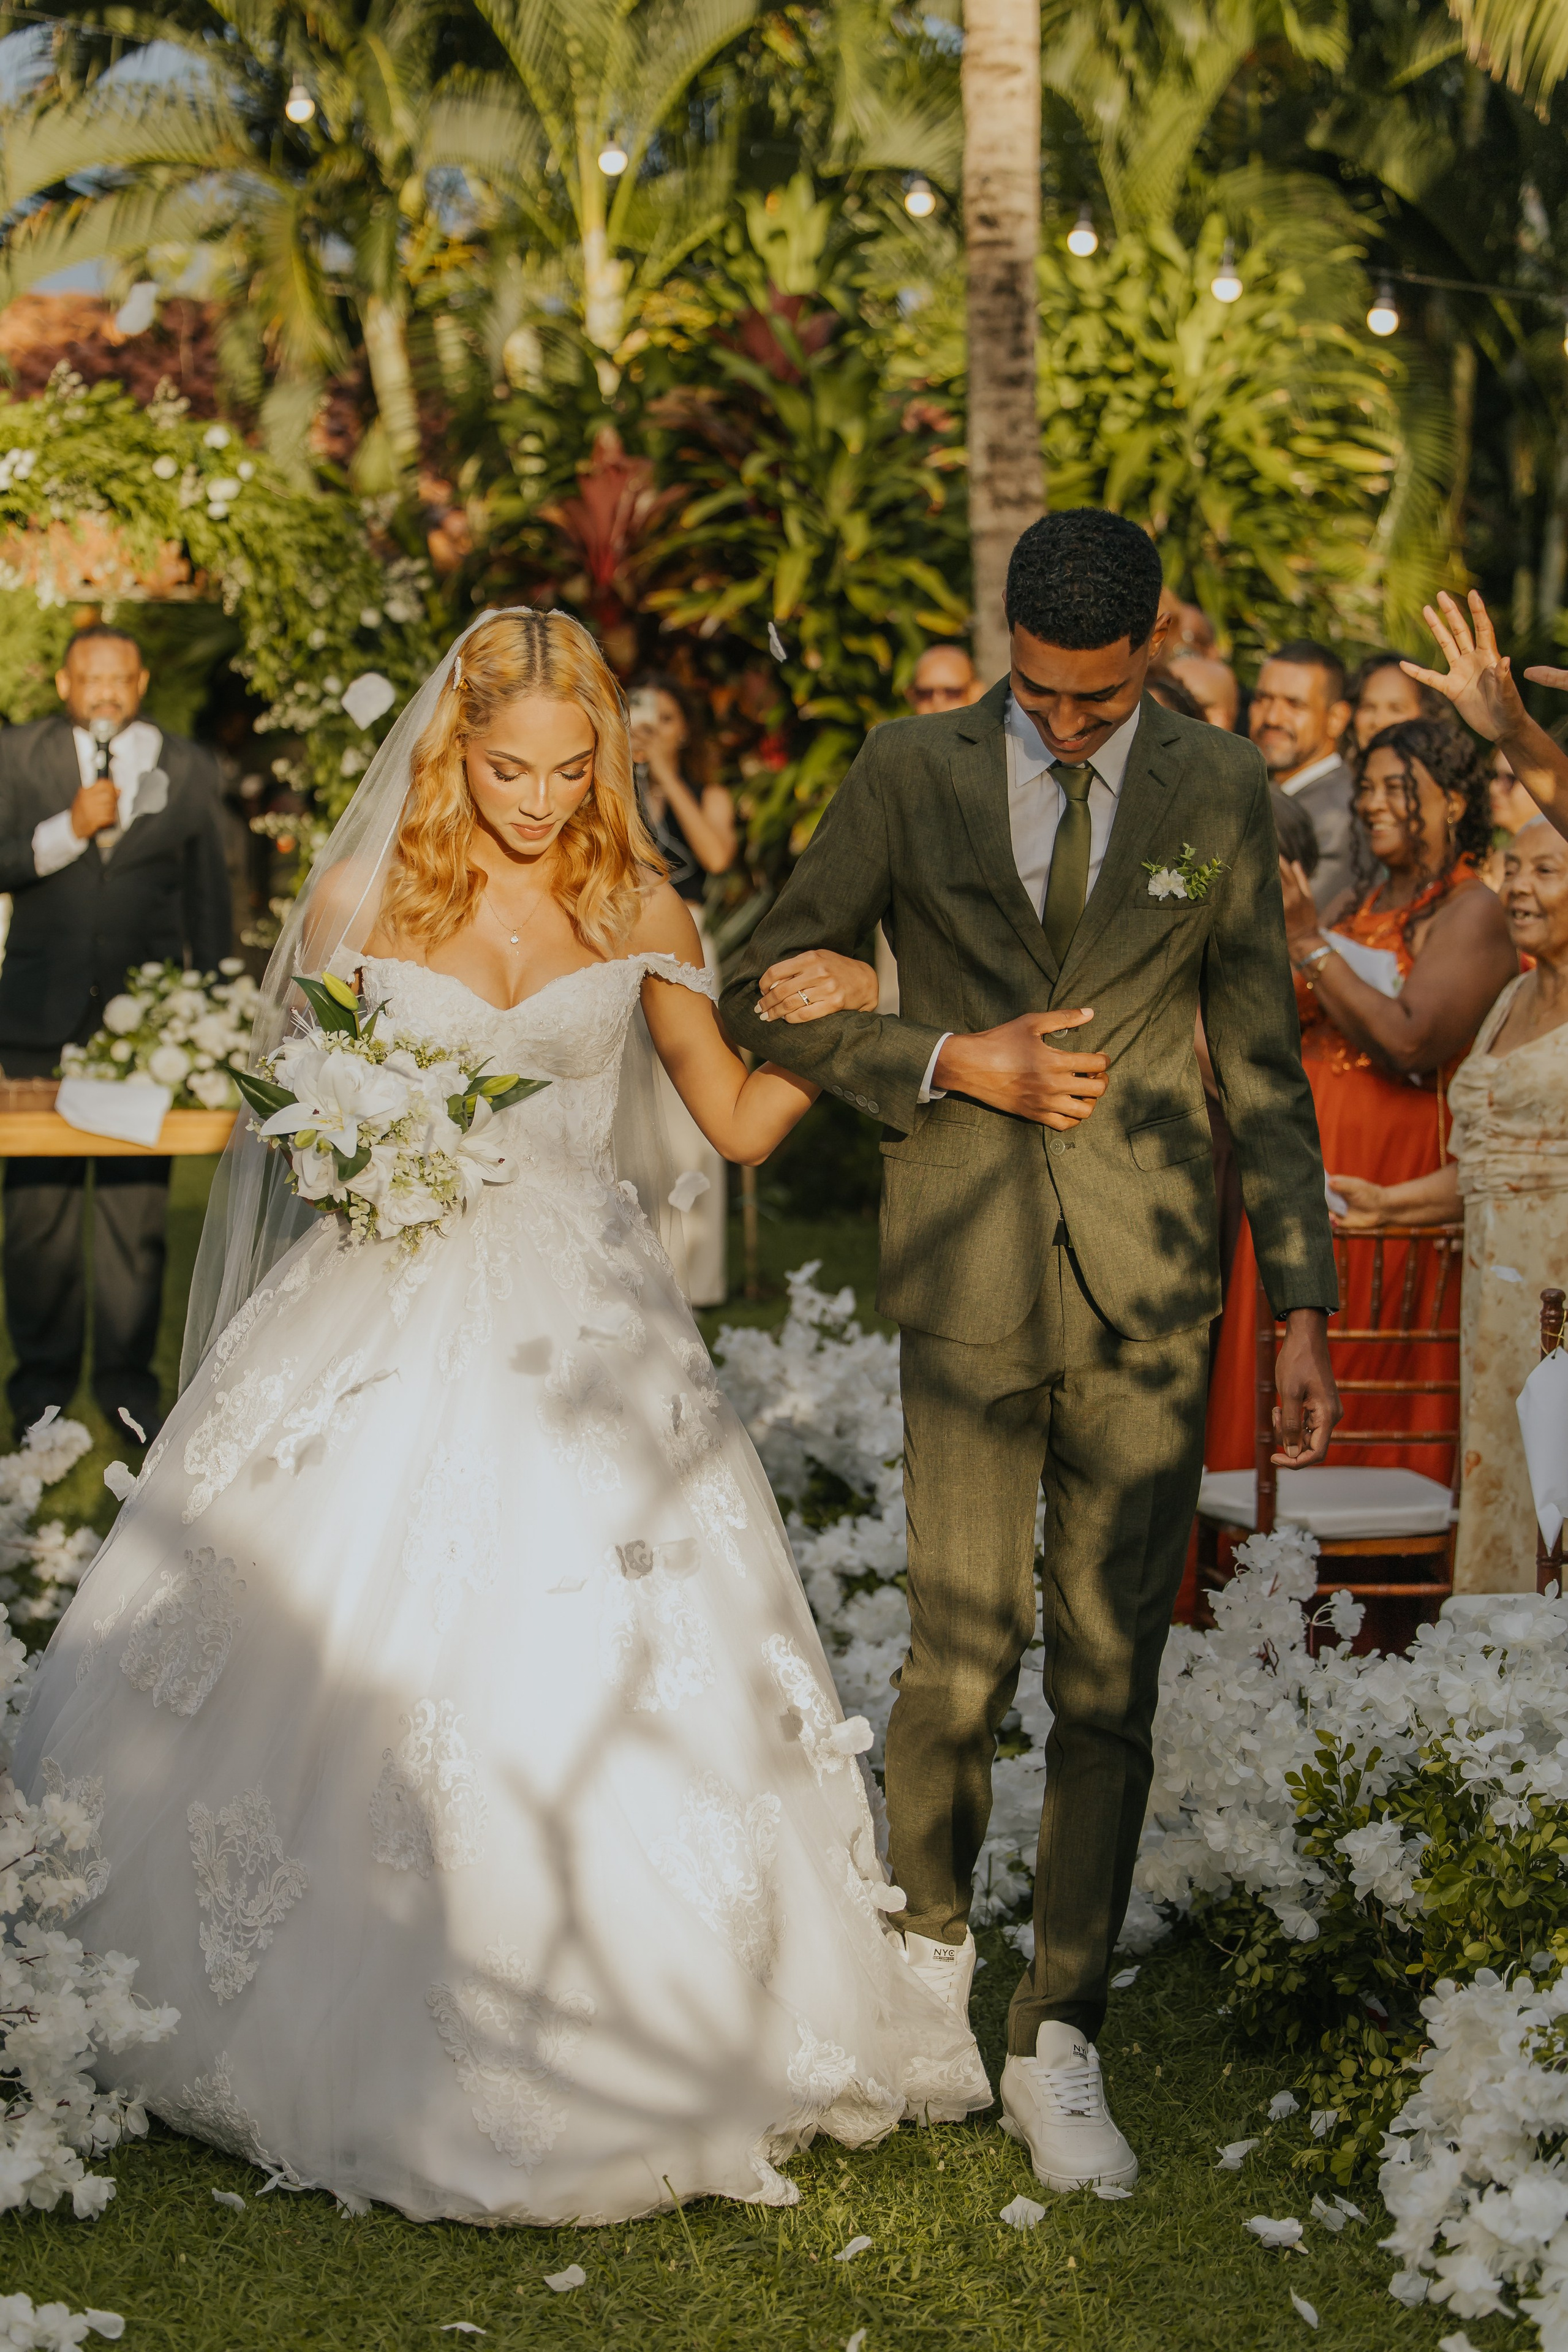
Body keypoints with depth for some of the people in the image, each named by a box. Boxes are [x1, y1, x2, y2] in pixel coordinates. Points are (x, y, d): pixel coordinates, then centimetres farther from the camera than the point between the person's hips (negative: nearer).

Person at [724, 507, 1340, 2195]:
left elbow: (1263, 1067, 7)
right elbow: (763, 997, 5)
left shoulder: (1218, 794, 4)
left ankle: (1057, 2049, 13)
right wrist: (951, 1062, -10)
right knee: (961, 1656, -1)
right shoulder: (910, 776, 1)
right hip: (968, 1287, -1)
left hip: (1147, 1293, 1)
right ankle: (930, 1940, 29)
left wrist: (1303, 1308, 3)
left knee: (1109, 1675, 2)